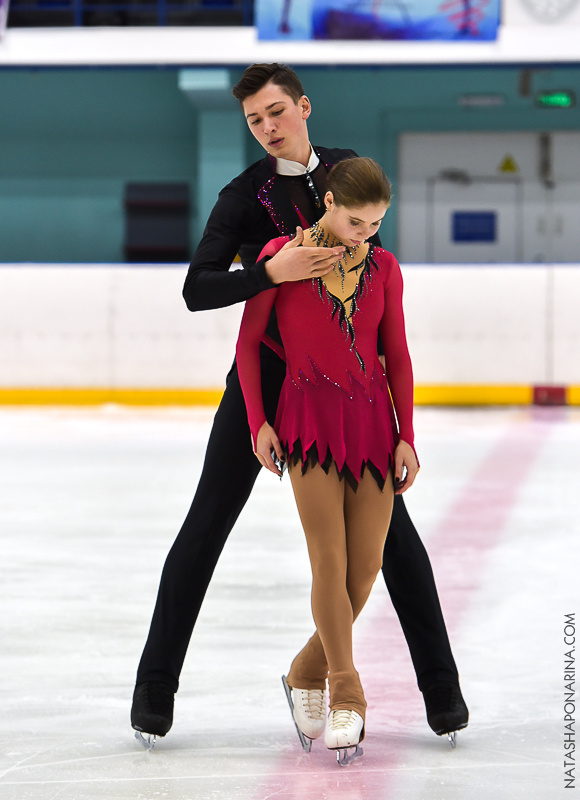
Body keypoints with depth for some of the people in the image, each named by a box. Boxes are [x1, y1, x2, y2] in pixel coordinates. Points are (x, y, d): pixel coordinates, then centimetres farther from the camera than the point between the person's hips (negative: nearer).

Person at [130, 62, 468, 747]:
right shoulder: (244, 195, -9)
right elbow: (196, 290, -19)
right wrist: (271, 272, -33)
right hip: (265, 374, -2)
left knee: (389, 523, 1)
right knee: (207, 524, -2)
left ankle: (440, 684, 9)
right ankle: (156, 683, 7)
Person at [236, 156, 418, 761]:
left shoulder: (384, 268, 7)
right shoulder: (283, 255, -2)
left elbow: (397, 356, 10)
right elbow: (248, 342, 3)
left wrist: (406, 436, 4)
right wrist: (258, 422, -2)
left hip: (372, 421, 3)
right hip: (310, 418, -3)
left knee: (366, 567, -1)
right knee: (330, 561, -13)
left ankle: (308, 675, 21)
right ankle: (346, 697, -6)